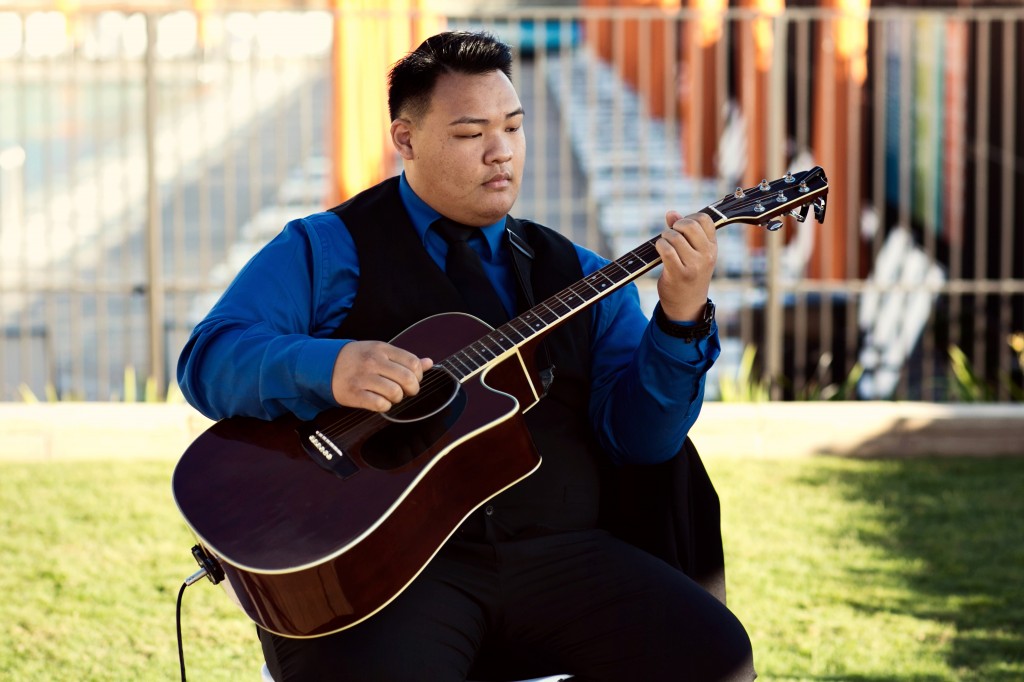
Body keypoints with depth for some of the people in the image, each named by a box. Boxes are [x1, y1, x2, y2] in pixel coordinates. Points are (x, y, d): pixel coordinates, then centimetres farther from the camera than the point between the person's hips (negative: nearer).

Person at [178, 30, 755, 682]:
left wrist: (682, 318, -7)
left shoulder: (578, 275, 19)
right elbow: (208, 359, -3)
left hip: (556, 554, 3)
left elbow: (638, 436, 9)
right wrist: (328, 368, -21)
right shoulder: (328, 250, 8)